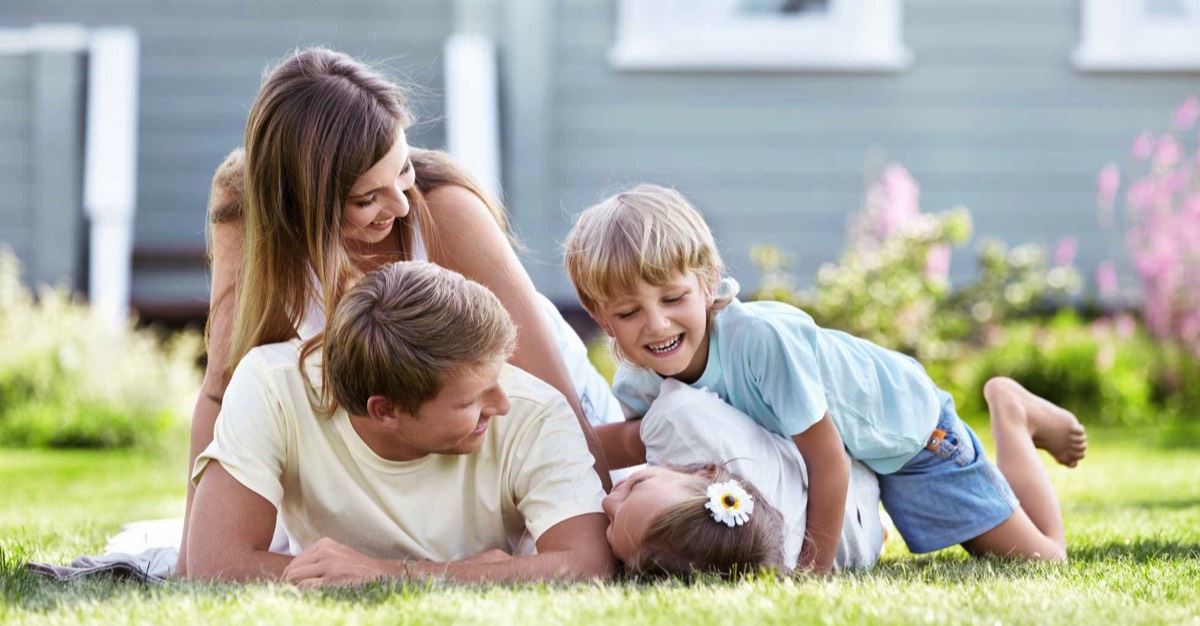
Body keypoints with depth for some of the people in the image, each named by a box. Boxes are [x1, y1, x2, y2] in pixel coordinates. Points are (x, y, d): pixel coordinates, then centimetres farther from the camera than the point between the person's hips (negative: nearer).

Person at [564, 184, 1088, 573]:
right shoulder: (636, 386, -26)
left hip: (901, 421, -5)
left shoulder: (761, 337, -44)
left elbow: (826, 457, -36)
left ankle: (1015, 421, 27)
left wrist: (816, 565, -29)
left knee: (1039, 561, 6)